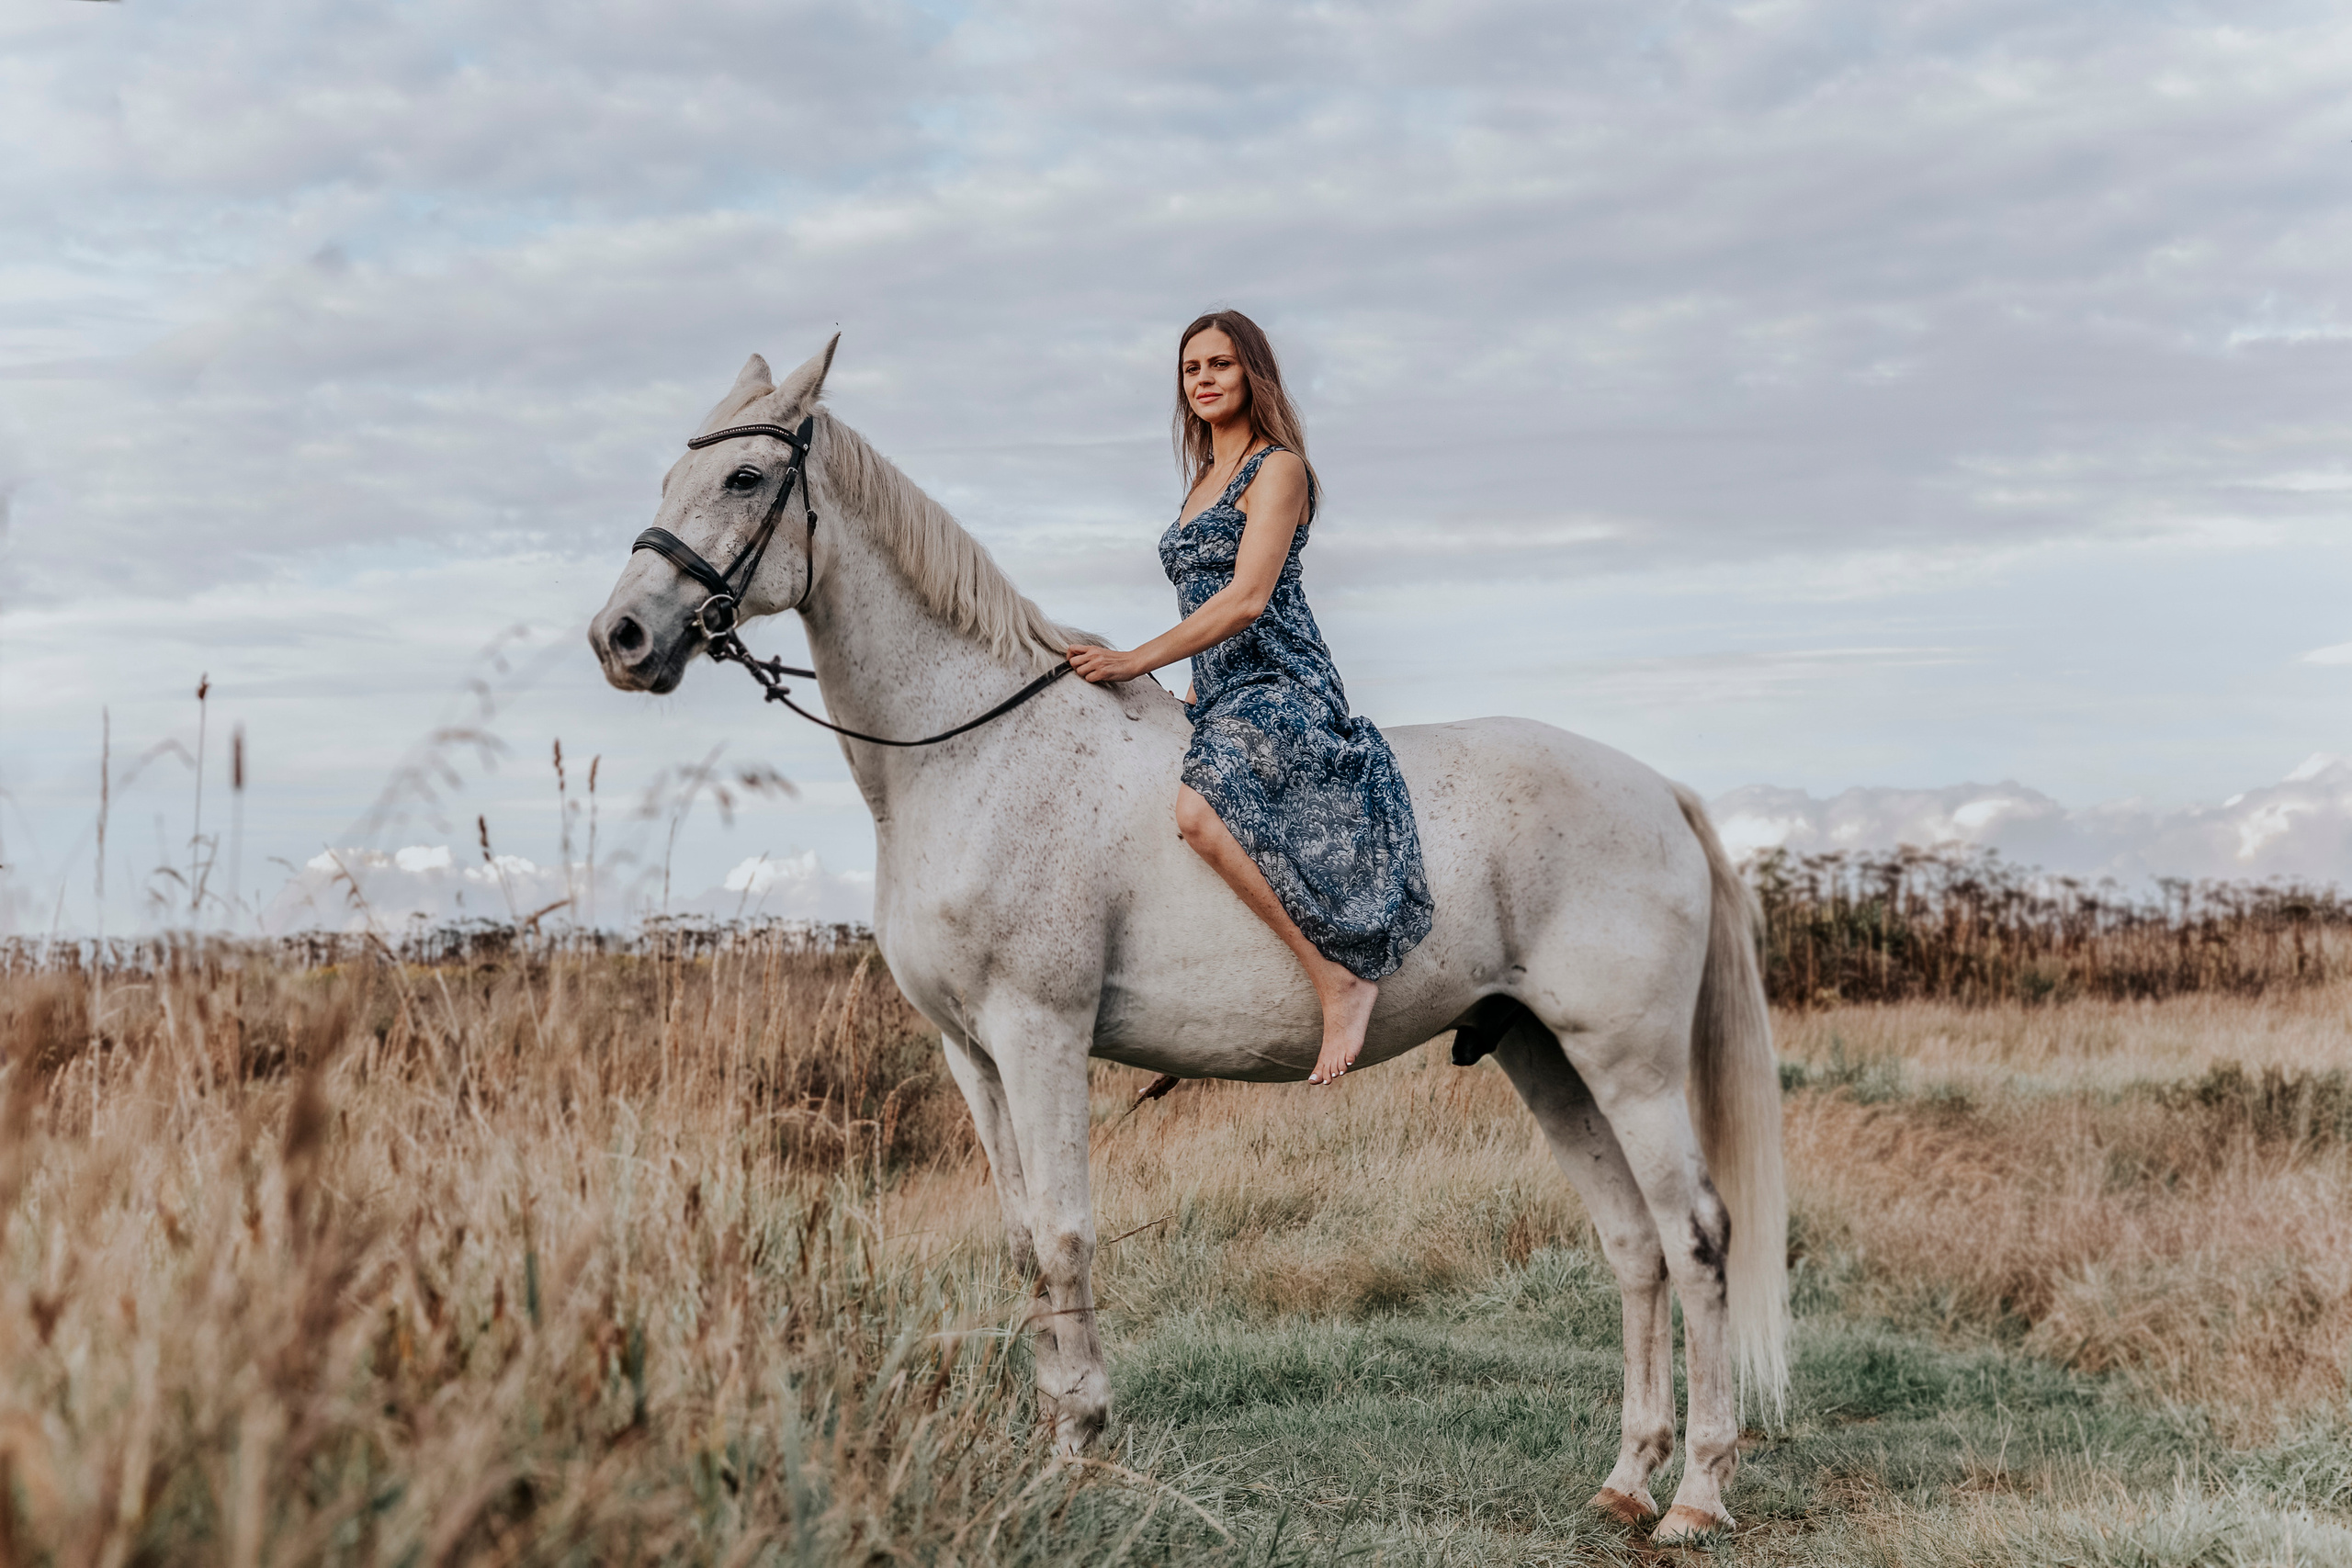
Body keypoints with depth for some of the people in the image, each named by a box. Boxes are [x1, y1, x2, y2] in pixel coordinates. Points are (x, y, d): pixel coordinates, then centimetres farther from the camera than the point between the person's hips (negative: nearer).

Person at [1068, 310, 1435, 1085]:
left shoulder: (1278, 469, -6)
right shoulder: (1205, 480, 22)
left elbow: (1248, 598, -17)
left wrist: (1139, 660, -21)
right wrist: (1188, 699, 19)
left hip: (1282, 690, -10)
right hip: (1220, 699, 10)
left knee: (1201, 809, -37)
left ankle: (1341, 975, -32)